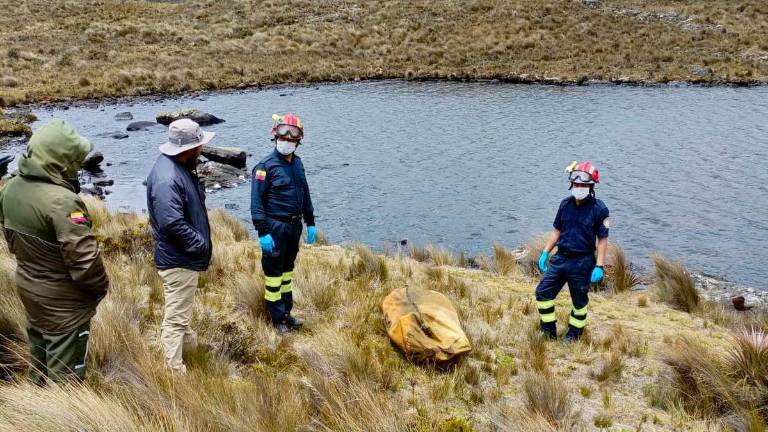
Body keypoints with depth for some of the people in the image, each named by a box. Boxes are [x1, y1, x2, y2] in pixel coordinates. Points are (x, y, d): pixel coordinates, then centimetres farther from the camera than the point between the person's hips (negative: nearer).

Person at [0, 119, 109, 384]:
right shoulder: (61, 200, -31)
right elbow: (83, 256, -29)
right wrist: (100, 287, -11)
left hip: (27, 286, 8)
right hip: (63, 298, -8)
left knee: (39, 353, 27)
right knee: (66, 370, 9)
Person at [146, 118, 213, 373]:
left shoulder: (182, 166, 3)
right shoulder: (167, 179, -29)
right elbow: (173, 224, -33)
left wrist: (200, 243, 11)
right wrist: (201, 245, -20)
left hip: (185, 257, 10)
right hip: (178, 260, -10)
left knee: (182, 307, 31)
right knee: (176, 315, 3)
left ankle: (186, 338, 53)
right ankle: (174, 369, 15)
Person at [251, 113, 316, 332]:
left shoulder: (297, 163, 7)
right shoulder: (266, 166, -14)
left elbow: (305, 194, 15)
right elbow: (256, 201, -16)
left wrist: (310, 223, 15)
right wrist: (262, 232, -20)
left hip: (294, 226, 7)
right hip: (275, 228, -7)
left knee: (287, 269, 18)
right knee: (273, 272, 3)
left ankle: (287, 311, 31)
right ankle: (278, 318, 15)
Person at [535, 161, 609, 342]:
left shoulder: (599, 209, -11)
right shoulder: (566, 204, 3)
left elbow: (602, 239, -9)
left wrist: (599, 267, -15)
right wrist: (545, 253, 7)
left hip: (582, 262, -5)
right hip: (561, 258, 5)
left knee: (579, 300, 11)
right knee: (543, 293, 5)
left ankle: (574, 333, 31)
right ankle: (549, 331, 20)